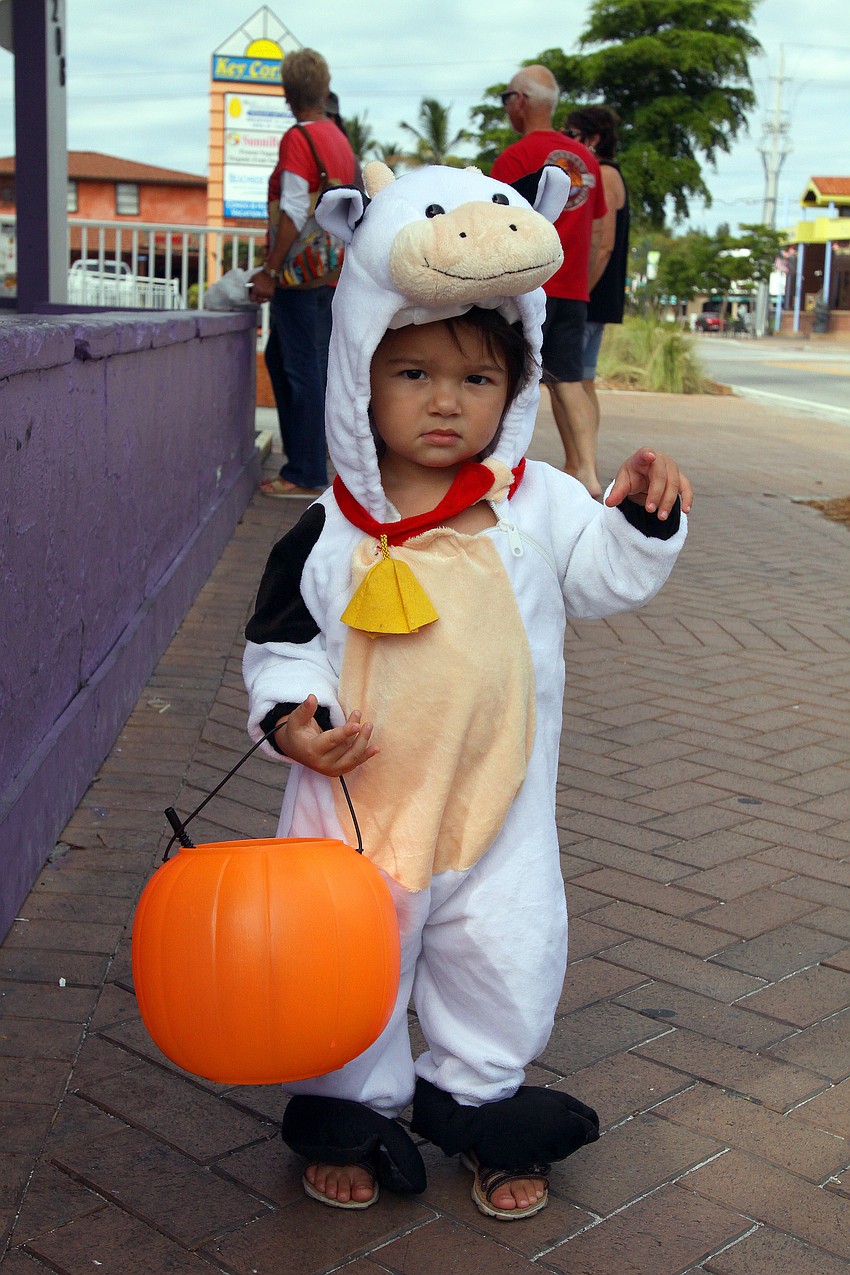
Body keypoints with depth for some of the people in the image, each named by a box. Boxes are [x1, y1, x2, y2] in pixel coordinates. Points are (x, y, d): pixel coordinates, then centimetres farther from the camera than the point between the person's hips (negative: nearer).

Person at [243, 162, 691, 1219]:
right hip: (361, 797, -1)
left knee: (505, 955, 13)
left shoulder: (541, 506, -3)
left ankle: (482, 1105, 38)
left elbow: (609, 576, 4)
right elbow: (281, 641, -1)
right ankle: (354, 1111, 37)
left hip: (499, 802, 1)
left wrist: (642, 517, -13)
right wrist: (290, 713, -17)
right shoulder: (330, 535, -7)